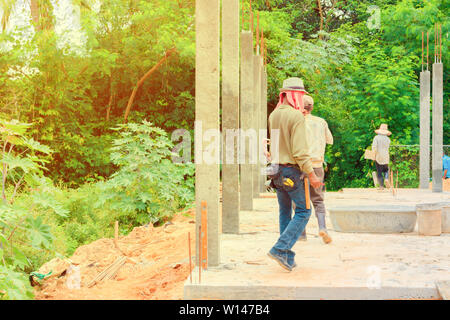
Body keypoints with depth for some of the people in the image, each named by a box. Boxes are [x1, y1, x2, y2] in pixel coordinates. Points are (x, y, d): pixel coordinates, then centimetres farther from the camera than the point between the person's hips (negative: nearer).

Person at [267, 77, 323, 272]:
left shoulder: (273, 115, 8)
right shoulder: (296, 116, -15)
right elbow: (299, 150, -19)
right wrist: (311, 174, -15)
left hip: (276, 169, 8)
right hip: (292, 171, -8)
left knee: (285, 213, 13)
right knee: (303, 212, 2)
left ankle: (288, 259, 16)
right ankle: (280, 249, -9)